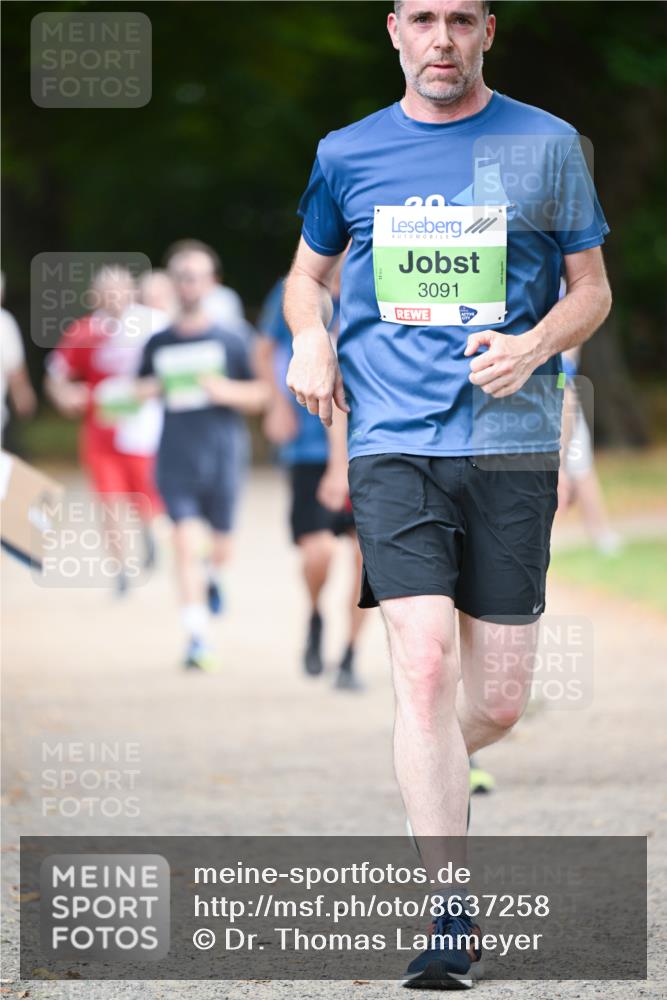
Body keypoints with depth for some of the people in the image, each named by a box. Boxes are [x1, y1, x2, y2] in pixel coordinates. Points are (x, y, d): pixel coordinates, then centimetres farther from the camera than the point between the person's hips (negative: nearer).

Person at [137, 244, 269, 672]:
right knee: (185, 538, -14)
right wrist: (145, 392, -2)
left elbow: (260, 395, 4)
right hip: (176, 456, 0)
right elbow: (144, 388, 21)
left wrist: (227, 392, -14)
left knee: (221, 544, 9)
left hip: (222, 452, 0)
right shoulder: (158, 344, 8)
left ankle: (213, 576, 48)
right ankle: (198, 636, -15)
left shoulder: (231, 341, 2)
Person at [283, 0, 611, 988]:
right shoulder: (348, 155, 9)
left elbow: (592, 287, 11)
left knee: (499, 701, 2)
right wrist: (310, 338, 3)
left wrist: (532, 347, -9)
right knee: (424, 665, -17)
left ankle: (430, 774, 39)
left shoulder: (546, 146, 5)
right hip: (394, 442, 0)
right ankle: (449, 917, -14)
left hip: (511, 442, 0)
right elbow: (308, 272, 25)